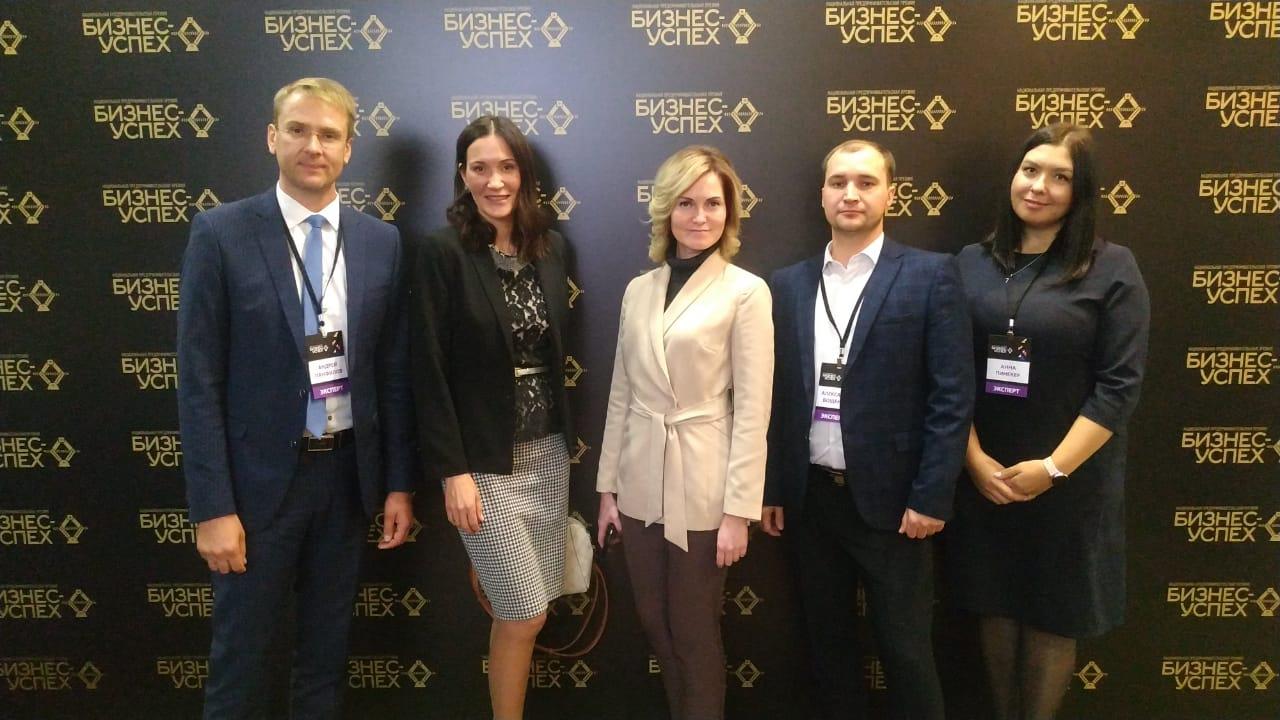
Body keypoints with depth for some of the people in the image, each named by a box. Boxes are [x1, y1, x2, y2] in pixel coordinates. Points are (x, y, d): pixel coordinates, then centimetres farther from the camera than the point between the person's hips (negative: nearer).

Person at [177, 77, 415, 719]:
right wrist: (212, 506, -12)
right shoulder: (222, 233, -8)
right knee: (240, 647, 14)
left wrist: (398, 483, 4)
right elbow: (198, 380, -9)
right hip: (260, 477, -3)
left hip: (348, 473, 3)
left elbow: (394, 372, 5)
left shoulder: (381, 242, 1)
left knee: (328, 644, 18)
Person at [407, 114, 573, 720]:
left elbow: (556, 352, 10)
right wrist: (452, 471, -14)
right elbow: (429, 371, -12)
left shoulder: (551, 247, 6)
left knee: (521, 611, 13)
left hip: (548, 450, 5)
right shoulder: (442, 252, -10)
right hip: (485, 459, -5)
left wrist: (565, 437, 9)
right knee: (525, 614, 1)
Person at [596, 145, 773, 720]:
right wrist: (608, 488, 8)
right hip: (641, 485, 5)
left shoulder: (746, 292, -8)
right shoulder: (638, 290, 6)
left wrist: (738, 511, -12)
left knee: (695, 633, 10)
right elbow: (622, 395, 9)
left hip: (702, 488, -5)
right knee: (655, 625, 17)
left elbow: (752, 411, -10)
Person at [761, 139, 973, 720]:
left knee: (905, 651, 8)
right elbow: (776, 394, 8)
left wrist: (931, 497, -11)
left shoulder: (930, 275, -4)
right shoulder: (788, 284, 7)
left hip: (889, 497, -3)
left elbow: (953, 396, -7)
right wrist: (769, 488, 6)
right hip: (809, 497, 4)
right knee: (828, 643, 17)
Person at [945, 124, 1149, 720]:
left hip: (1068, 479, -2)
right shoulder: (971, 263, 2)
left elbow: (1119, 385, -9)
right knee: (995, 608, 14)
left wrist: (1053, 468, -14)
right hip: (982, 476, 2)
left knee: (1052, 616, 11)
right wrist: (974, 459, -8)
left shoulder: (1111, 268, -5)